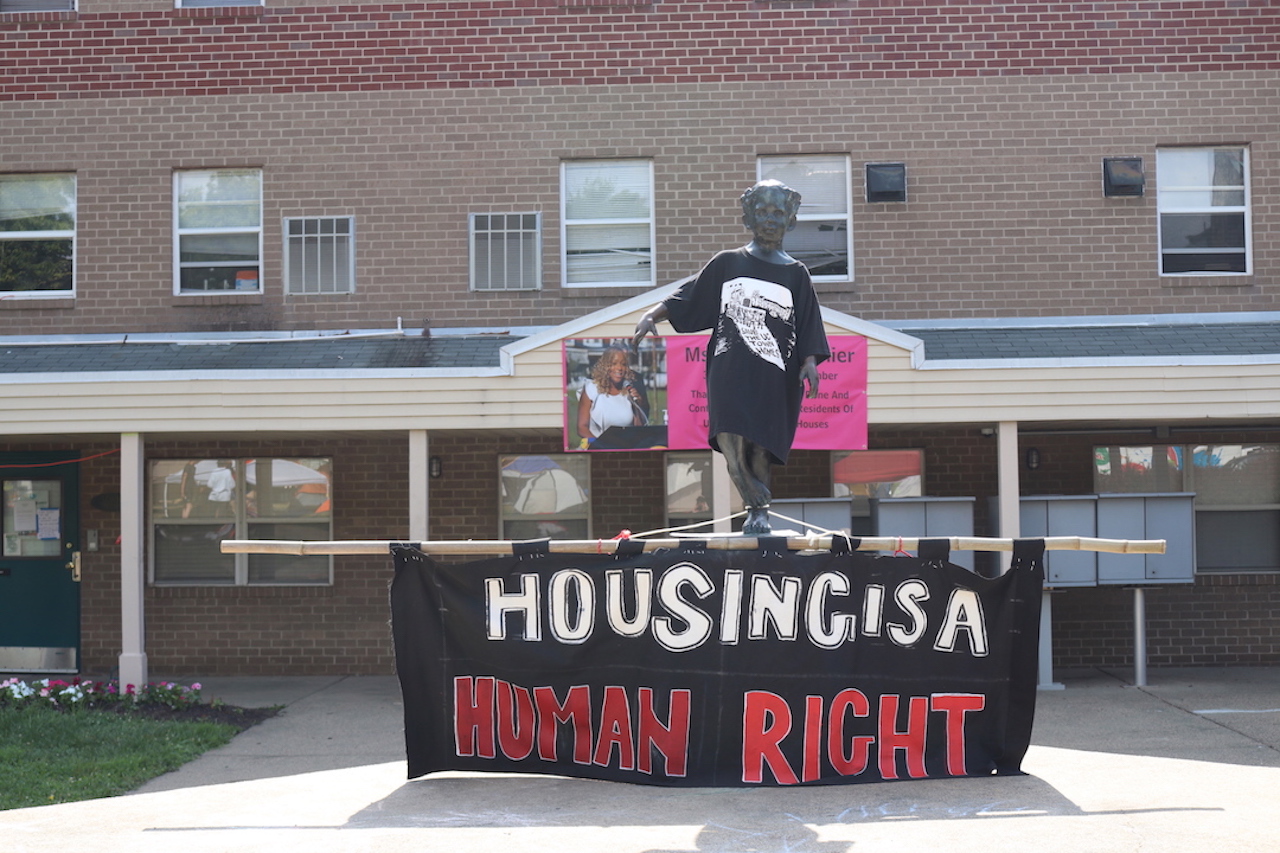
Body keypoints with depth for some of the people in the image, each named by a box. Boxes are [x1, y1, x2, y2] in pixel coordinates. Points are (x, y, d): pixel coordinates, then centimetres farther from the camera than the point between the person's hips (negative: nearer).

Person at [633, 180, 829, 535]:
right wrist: (651, 315, 0)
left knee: (762, 446, -4)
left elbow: (809, 330, 9)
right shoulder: (726, 264, 15)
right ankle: (759, 505, -1)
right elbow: (686, 299, 14)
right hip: (730, 372, 0)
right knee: (731, 440, -17)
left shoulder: (796, 274, 13)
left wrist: (810, 363, -7)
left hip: (775, 377, 0)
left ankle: (759, 512, 10)